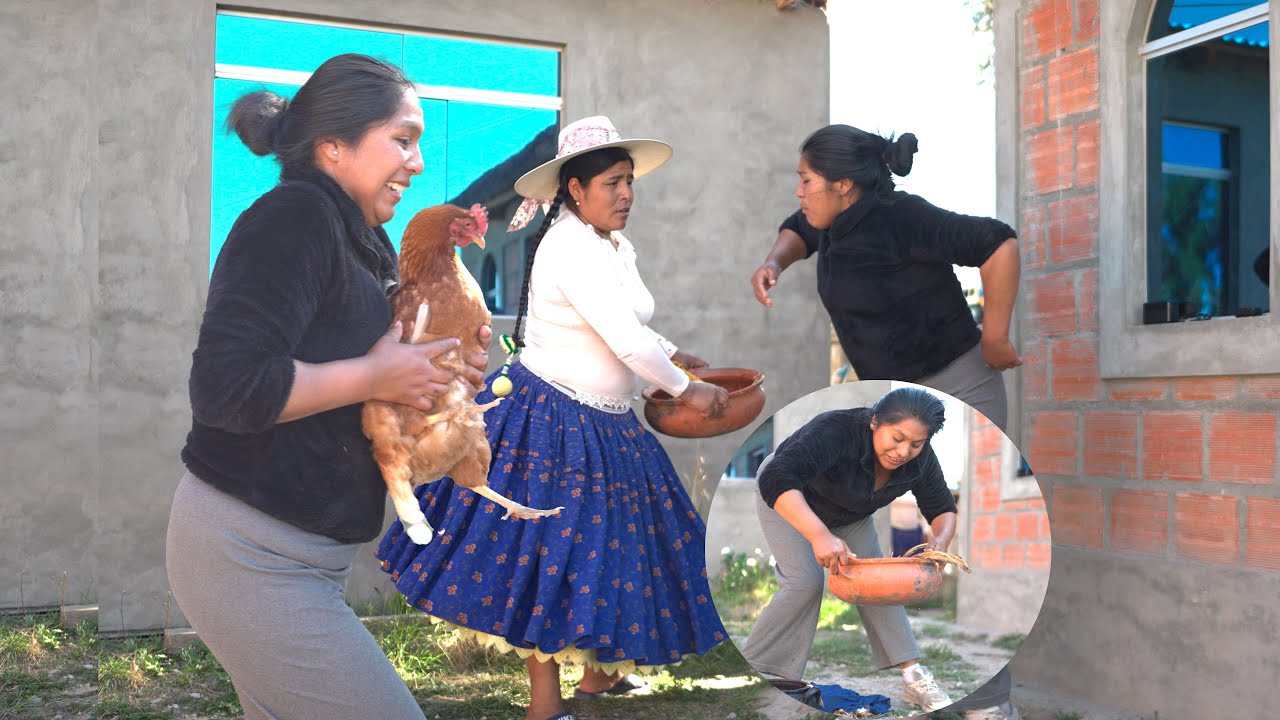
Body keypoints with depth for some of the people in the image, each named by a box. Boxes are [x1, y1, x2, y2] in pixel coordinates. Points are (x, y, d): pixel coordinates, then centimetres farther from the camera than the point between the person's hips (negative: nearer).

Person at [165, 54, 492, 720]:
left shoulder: (365, 241, 11)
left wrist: (444, 375, 2)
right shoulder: (294, 216, -17)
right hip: (250, 557, -9)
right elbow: (227, 385, -28)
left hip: (300, 553, 9)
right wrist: (373, 376, -19)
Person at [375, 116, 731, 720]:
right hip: (550, 421, -9)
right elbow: (624, 340, -24)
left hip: (606, 424, 10)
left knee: (609, 543, 16)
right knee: (552, 548, -2)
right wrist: (684, 390, -14)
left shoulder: (618, 249, 9)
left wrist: (673, 355, 12)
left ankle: (598, 672, 32)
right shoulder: (570, 247, -21)